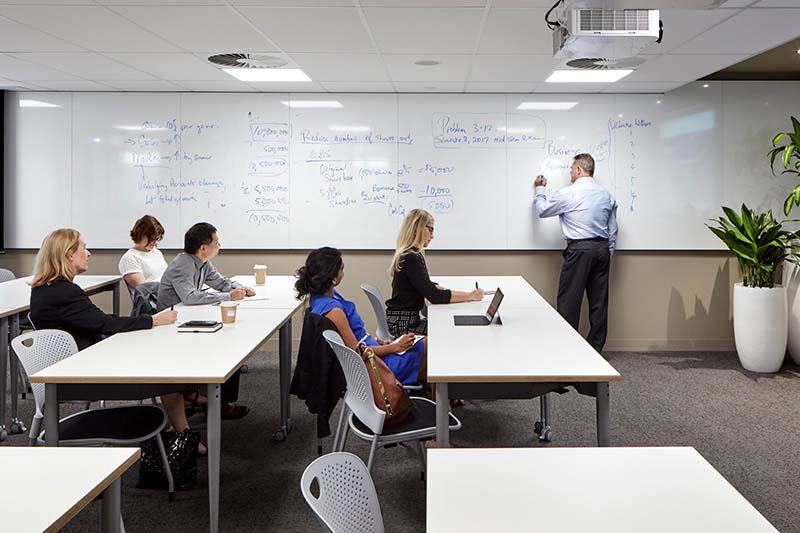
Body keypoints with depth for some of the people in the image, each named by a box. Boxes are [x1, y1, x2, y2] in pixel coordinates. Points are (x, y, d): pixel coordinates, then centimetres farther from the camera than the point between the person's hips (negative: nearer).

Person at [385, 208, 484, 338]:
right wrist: (470, 296, -13)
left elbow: (429, 286, 18)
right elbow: (434, 296, -22)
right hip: (402, 325, -9)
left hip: (411, 320, 9)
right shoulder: (411, 258, -20)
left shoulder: (412, 255, 11)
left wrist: (466, 294, 6)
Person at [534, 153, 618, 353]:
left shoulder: (568, 194, -7)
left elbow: (542, 210, 8)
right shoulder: (607, 195, 11)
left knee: (569, 301, -1)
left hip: (579, 249, -6)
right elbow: (613, 231, 13)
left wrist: (539, 189, 23)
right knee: (599, 302, 9)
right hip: (602, 249, 6)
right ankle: (595, 349, 15)